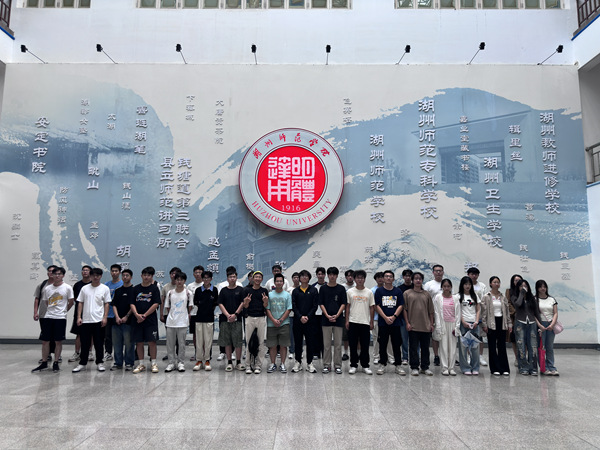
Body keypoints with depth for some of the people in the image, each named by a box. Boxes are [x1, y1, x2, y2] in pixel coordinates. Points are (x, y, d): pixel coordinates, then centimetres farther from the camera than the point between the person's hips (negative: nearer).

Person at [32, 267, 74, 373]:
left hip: (60, 318, -3)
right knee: (45, 340, 6)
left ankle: (55, 363, 13)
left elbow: (71, 302, 4)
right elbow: (45, 302, 17)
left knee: (58, 341, 2)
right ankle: (44, 363, 17)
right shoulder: (47, 288, 7)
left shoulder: (67, 288, -3)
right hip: (48, 317, 3)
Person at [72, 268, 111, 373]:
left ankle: (99, 363, 16)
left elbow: (107, 304, 1)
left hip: (98, 320, -2)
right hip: (85, 320, 2)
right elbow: (80, 303, 9)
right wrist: (79, 317, 0)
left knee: (99, 343, 5)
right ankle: (82, 363, 19)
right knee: (84, 343, 7)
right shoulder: (85, 288, 7)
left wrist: (105, 317, -7)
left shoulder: (105, 288, 1)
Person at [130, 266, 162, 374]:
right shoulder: (136, 288, 8)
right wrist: (137, 314, -12)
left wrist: (144, 315, -11)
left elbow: (156, 304, -7)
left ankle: (153, 363, 9)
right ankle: (141, 364, 18)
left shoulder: (154, 288, 0)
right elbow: (132, 304, 5)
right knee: (139, 342, 7)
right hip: (137, 320, 3)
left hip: (150, 320, -3)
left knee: (152, 341, -2)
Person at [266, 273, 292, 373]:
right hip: (271, 324, 1)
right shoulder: (269, 294, 6)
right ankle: (273, 364, 17)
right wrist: (274, 320, -10)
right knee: (272, 345, 5)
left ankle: (282, 364, 12)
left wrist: (280, 320, -10)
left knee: (283, 345, 2)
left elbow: (288, 310, -1)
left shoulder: (287, 295, 4)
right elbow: (267, 309, 2)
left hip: (284, 324, -1)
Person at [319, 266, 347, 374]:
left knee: (338, 344, 4)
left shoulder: (341, 288, 4)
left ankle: (338, 365, 14)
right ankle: (326, 365, 14)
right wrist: (327, 316, -12)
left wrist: (337, 315, -12)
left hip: (338, 320, 0)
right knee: (326, 344, 5)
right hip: (326, 320, 0)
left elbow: (343, 304, 1)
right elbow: (321, 304, 1)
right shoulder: (323, 288, 4)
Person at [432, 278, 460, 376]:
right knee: (443, 346, -1)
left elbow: (458, 313, 6)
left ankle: (451, 367, 11)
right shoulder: (437, 298, 2)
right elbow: (436, 313, 0)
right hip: (443, 324, -1)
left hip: (452, 324, 2)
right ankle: (445, 368, 6)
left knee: (453, 346, 2)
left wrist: (457, 327, -1)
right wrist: (438, 327, -5)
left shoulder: (455, 298, 6)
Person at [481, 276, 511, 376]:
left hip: (501, 322, 3)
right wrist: (484, 324, -10)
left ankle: (504, 368, 12)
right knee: (492, 346, 3)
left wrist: (509, 324, 7)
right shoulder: (486, 297, -3)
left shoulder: (503, 297, 8)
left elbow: (507, 311, 12)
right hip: (492, 323, -3)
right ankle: (495, 369, 10)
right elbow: (484, 311, -5)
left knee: (502, 346, 5)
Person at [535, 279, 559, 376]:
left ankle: (552, 368, 9)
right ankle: (544, 368, 1)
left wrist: (552, 324, -7)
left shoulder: (552, 299, 12)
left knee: (550, 347, 5)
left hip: (551, 325, 3)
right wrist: (540, 325, -13)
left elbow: (555, 313, 8)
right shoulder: (534, 299, 1)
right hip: (540, 325, -3)